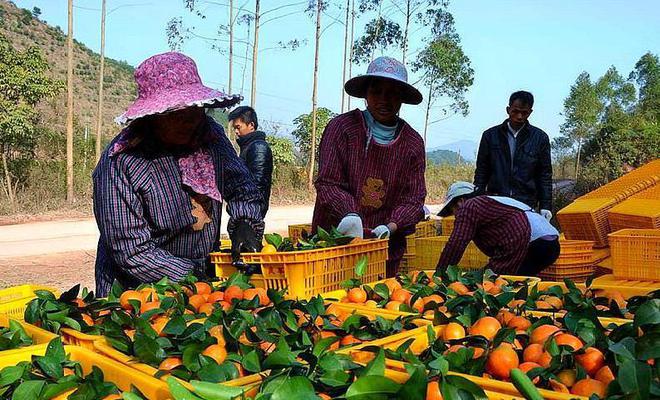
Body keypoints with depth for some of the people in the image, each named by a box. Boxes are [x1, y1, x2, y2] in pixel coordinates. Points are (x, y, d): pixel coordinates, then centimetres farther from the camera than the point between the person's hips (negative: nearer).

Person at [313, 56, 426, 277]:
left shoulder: (412, 142, 4)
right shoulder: (341, 127, -4)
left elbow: (413, 198, 2)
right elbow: (327, 184, -8)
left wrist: (390, 227, -16)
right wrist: (349, 214, -26)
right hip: (334, 241, -2)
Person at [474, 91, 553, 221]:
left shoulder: (540, 138, 7)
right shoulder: (491, 135, 8)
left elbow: (545, 176, 8)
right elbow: (481, 172, 11)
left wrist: (545, 207, 2)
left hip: (526, 206, 0)